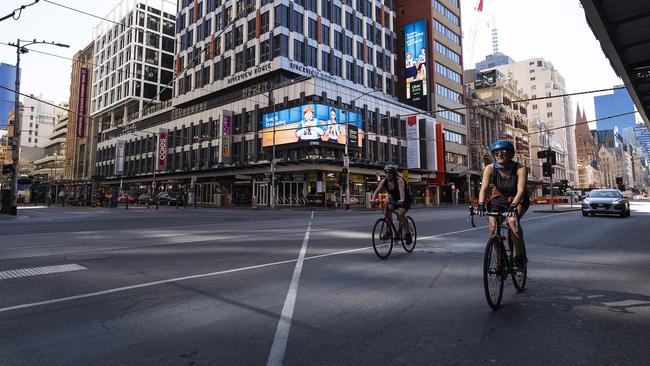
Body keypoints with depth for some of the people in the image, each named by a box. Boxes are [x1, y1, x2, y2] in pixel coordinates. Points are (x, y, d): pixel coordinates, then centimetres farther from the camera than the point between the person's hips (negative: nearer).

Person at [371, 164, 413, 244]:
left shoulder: (399, 180, -27)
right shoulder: (384, 181, -12)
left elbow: (401, 190, -44)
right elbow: (377, 190, -23)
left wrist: (401, 200, -62)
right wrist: (373, 199, -41)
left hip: (406, 200, -5)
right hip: (394, 199, 5)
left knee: (400, 214, -27)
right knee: (387, 210, -22)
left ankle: (408, 233, -7)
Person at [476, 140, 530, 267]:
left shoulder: (520, 169, -24)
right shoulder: (490, 168, -19)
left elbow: (521, 190, -33)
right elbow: (484, 188, -27)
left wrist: (513, 205, -49)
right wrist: (481, 204, -44)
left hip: (518, 200, -2)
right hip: (498, 199, 2)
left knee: (512, 220, -31)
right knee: (493, 228, -15)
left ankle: (520, 255, -14)